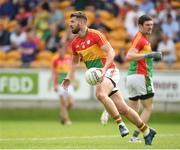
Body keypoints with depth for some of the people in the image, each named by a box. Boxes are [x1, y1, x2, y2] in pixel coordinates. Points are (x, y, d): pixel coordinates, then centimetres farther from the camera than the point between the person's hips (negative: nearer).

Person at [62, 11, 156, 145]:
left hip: (109, 72, -6)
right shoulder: (75, 43, 8)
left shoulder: (95, 35, -12)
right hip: (98, 76, 6)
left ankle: (120, 123, -26)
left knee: (100, 94, -36)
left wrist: (104, 68, -31)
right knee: (122, 108, 2)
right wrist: (69, 77, 9)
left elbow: (111, 52, -17)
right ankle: (147, 131, 13)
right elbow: (75, 61, 24)